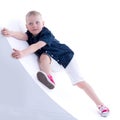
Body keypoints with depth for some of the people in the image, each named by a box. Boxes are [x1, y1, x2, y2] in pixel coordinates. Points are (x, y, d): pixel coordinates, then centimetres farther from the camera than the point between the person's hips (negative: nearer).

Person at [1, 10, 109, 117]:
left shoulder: (46, 34, -30)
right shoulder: (30, 33, -10)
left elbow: (37, 46, -46)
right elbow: (22, 36, -30)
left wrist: (23, 53, -62)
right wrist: (10, 33, -51)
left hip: (65, 55, -6)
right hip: (52, 59, 6)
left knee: (79, 82, -9)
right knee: (43, 56, -30)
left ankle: (100, 105, -2)